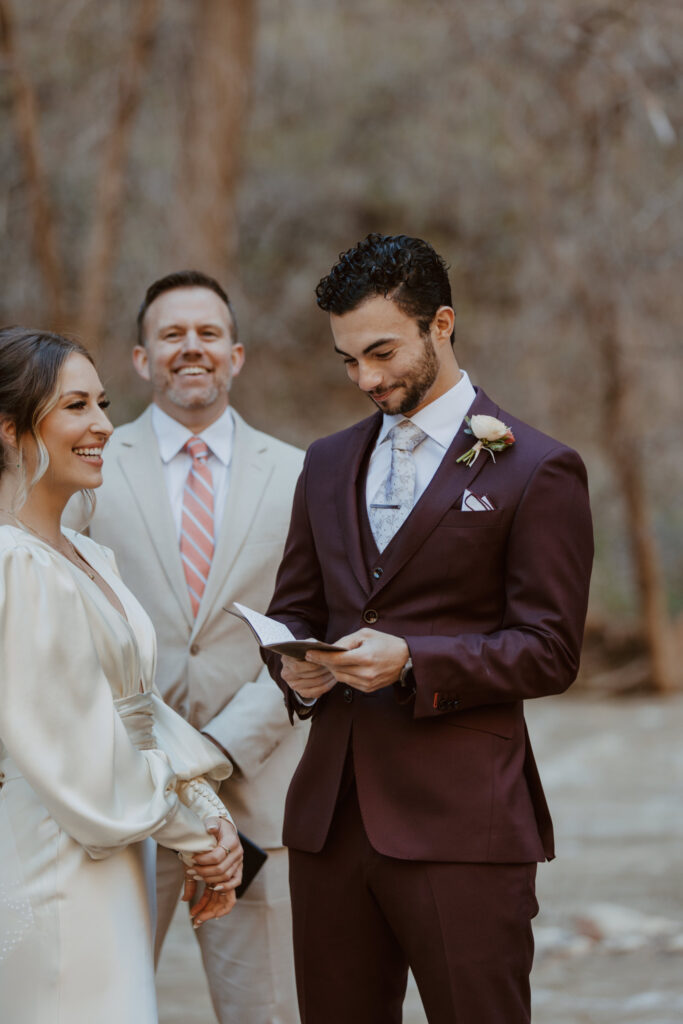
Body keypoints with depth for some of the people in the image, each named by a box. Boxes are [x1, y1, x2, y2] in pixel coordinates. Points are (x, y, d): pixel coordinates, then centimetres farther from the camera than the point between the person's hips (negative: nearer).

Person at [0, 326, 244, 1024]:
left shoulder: (87, 558, 13)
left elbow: (141, 714, 13)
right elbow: (68, 757, -17)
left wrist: (207, 815, -2)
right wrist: (194, 833, -6)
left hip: (110, 878, 9)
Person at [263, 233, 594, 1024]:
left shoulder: (535, 471, -2)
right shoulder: (329, 465, 17)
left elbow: (549, 651, -6)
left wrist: (412, 661, -19)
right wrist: (295, 664, -3)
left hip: (462, 818, -5)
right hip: (330, 811, 6)